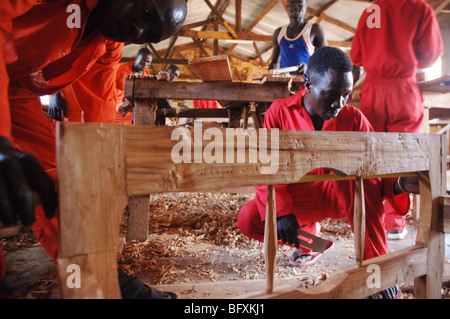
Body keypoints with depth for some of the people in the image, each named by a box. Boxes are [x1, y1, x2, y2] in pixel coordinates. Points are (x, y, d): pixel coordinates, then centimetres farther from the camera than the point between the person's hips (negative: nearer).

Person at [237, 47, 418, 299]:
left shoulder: (354, 119, -6)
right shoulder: (280, 112, -10)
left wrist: (398, 184, -31)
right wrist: (282, 211, -27)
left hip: (340, 197, 0)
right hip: (296, 199, 0)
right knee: (249, 220, -26)